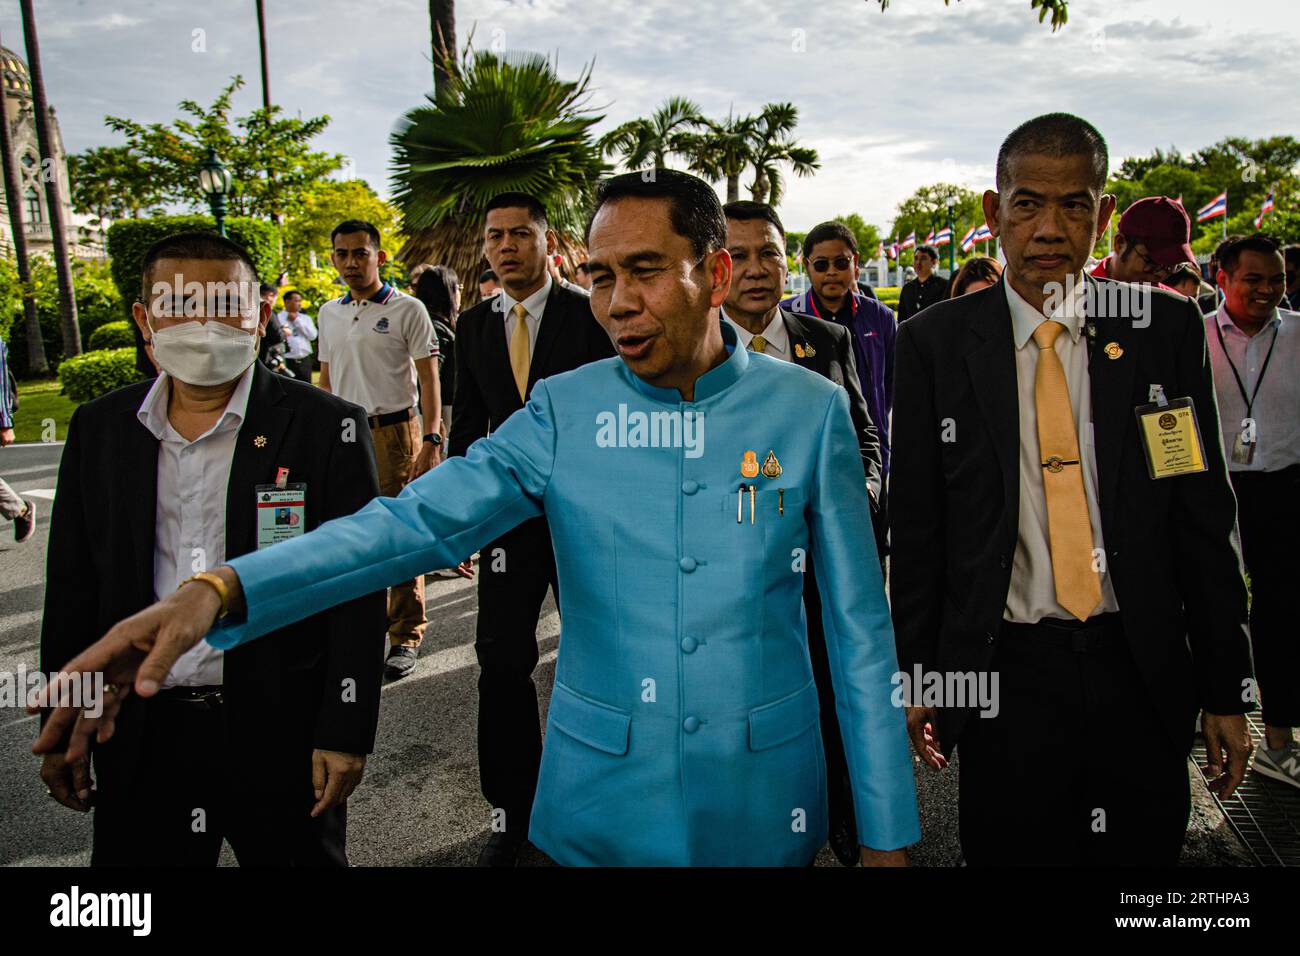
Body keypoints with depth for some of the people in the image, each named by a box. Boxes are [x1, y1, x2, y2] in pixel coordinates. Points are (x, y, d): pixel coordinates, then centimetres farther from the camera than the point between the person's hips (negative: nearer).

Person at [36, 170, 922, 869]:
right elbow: (422, 517, -16)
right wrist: (224, 590, -31)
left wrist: (887, 830, -3)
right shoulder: (564, 411, -4)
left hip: (766, 806, 0)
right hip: (599, 802, 1)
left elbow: (860, 631, -3)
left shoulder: (811, 410, -6)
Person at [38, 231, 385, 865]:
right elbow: (73, 588, 9)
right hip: (139, 738, 4)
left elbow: (357, 592, -9)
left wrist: (345, 733, -11)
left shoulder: (327, 426, -9)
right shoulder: (98, 428, 4)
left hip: (281, 735, -3)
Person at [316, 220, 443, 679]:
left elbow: (428, 379, -6)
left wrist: (430, 440, -14)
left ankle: (406, 637, 8)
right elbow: (326, 380, 19)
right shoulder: (328, 313, 12)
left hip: (394, 433, -5)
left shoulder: (407, 309, -3)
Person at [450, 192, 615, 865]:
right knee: (501, 662, 4)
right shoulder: (473, 327, 6)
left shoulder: (590, 317, -6)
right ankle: (515, 809, 20)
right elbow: (467, 425, 10)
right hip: (508, 515, 3)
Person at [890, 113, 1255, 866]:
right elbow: (915, 523, 1)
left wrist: (1227, 689, 4)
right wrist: (916, 675, 1)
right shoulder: (935, 342, -2)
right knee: (1008, 851, 11)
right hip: (1004, 673, -1)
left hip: (1145, 672, 2)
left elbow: (1206, 516, 3)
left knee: (1146, 852, 14)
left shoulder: (1167, 328, 2)